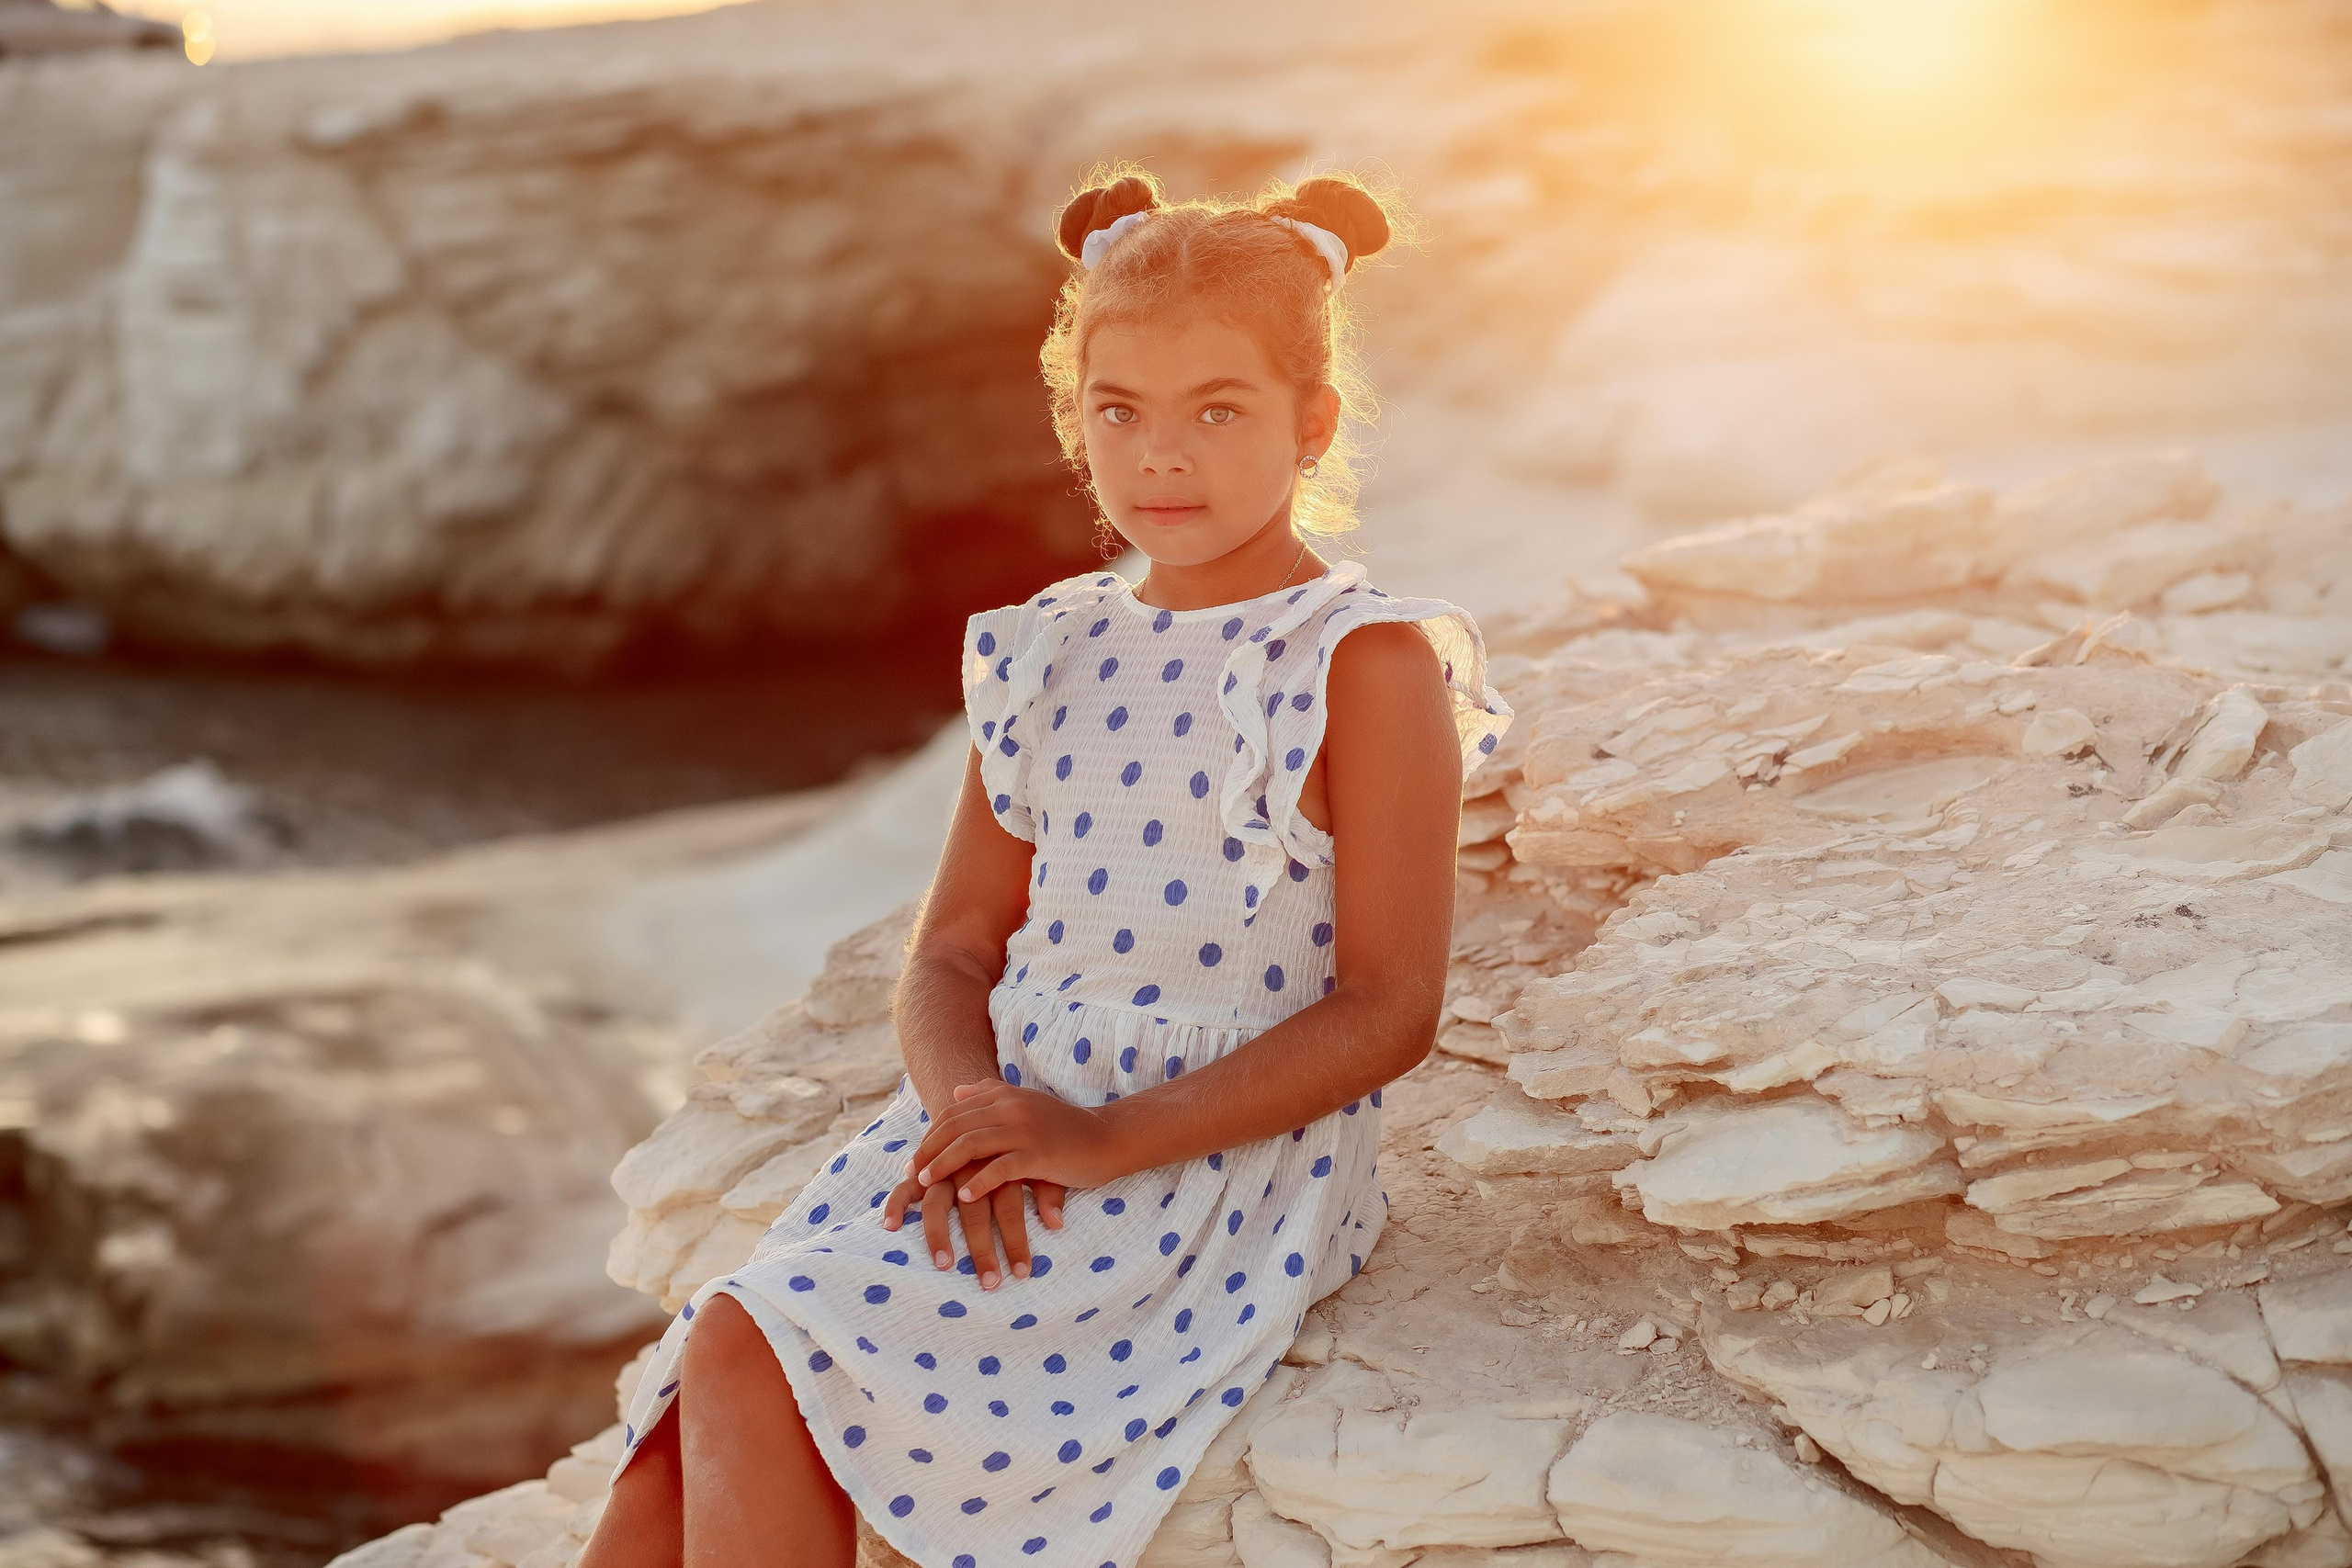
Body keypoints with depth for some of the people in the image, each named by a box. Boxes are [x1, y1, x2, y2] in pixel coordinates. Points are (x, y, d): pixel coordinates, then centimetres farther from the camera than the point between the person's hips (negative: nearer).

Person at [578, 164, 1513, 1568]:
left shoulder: (1368, 664, -5)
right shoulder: (1054, 657, 13)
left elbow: (1385, 1012, -11)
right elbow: (953, 954, 13)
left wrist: (1106, 1138, -18)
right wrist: (972, 1100, -11)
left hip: (1220, 1165, -6)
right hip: (1003, 1129, 6)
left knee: (749, 1362, -23)